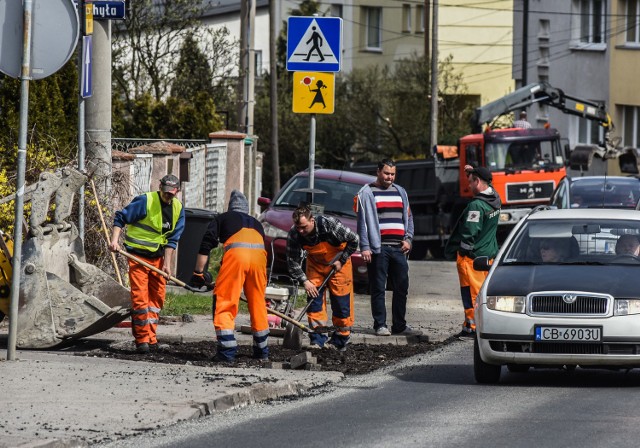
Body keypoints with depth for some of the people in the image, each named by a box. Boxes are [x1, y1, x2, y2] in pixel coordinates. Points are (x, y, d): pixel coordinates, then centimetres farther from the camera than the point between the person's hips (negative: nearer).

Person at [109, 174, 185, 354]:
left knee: (157, 297, 8)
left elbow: (172, 239, 5)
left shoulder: (178, 209, 3)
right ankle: (142, 338, -6)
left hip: (158, 257, 6)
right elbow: (121, 218, -11)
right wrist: (114, 240, -23)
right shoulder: (145, 202, -16)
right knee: (140, 297, -11)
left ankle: (150, 337, 16)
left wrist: (167, 264, -2)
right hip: (138, 256, -6)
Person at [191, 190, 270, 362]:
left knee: (224, 303, -1)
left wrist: (198, 272, 13)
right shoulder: (256, 223, 36)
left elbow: (206, 245, 12)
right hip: (259, 255, 4)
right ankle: (262, 352, 25)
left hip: (236, 253, -4)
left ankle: (227, 352, -11)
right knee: (258, 304, 17)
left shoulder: (222, 219, 25)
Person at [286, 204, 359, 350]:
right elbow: (292, 262, -14)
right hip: (315, 264, 3)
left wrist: (341, 260, -17)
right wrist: (304, 281, -24)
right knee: (314, 300, -6)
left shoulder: (329, 224, -33)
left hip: (338, 263, -3)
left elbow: (353, 240, -20)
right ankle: (318, 340, -2)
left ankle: (340, 341, 7)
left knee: (341, 302, -4)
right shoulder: (293, 234, -23)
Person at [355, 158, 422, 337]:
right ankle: (380, 325, 2)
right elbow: (362, 221, -4)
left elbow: (408, 217, 23)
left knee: (401, 288, 5)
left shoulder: (400, 192, 18)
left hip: (398, 248, 5)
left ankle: (400, 325, 12)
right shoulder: (367, 193, 1)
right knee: (378, 289, -3)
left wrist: (408, 238, 7)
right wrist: (365, 247, -12)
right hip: (378, 248, -5)